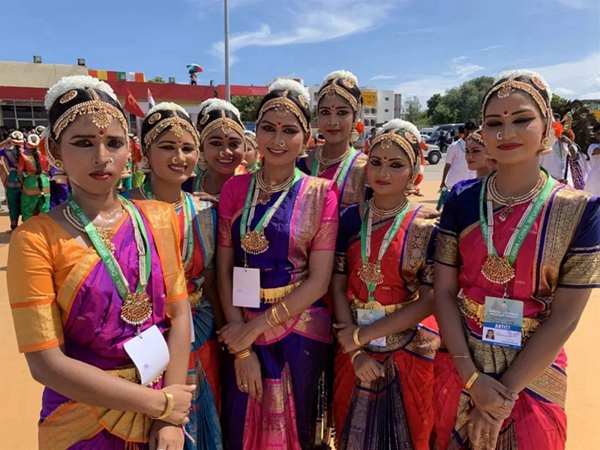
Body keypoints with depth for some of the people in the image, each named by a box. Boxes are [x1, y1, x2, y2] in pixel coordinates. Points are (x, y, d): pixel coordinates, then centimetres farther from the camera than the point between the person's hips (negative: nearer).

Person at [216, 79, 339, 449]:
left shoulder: (320, 194, -8)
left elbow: (318, 280, -10)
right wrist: (241, 346, -7)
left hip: (300, 332, -2)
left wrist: (257, 327, -12)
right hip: (241, 331, 2)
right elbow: (224, 270, -2)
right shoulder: (235, 189, -1)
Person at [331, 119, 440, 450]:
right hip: (354, 348, 3)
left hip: (409, 351, -2)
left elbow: (430, 299, -14)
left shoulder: (428, 226, -11)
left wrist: (364, 334, -16)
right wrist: (356, 351, -10)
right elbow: (338, 286, -3)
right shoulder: (350, 219, -3)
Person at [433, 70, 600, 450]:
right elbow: (443, 291, -7)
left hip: (533, 375, -1)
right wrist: (473, 378, -14)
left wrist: (506, 392, -14)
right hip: (459, 367, 2)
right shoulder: (462, 201, -6)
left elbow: (565, 317, -12)